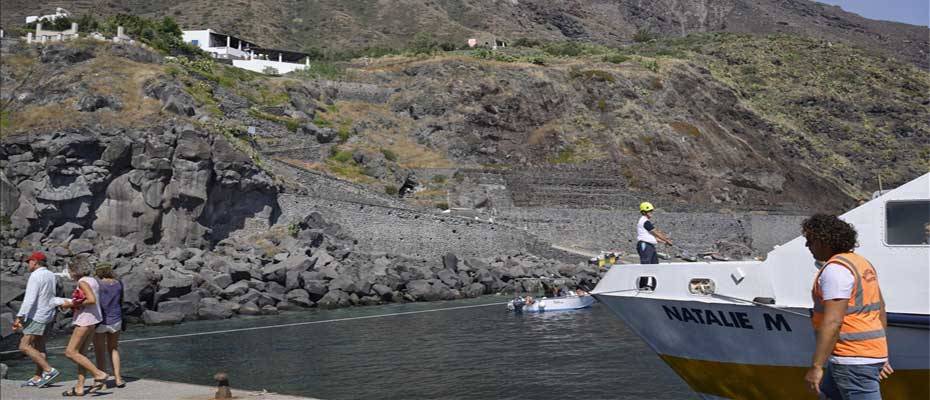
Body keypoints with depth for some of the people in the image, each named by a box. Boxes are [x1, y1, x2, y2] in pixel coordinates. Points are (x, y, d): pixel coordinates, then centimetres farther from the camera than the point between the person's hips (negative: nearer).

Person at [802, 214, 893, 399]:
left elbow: (833, 322, -25)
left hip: (853, 359, -11)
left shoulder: (835, 269, -17)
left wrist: (816, 366, -25)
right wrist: (882, 356, 26)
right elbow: (880, 310, 21)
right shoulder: (862, 263, 15)